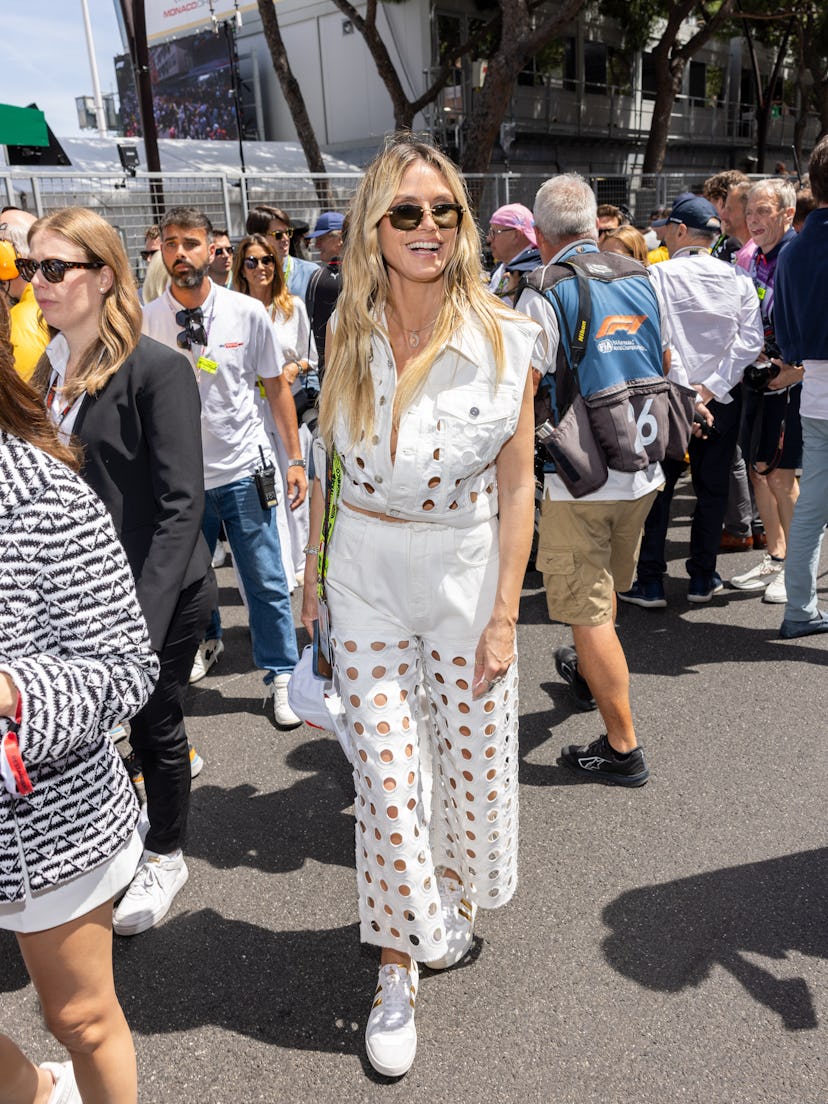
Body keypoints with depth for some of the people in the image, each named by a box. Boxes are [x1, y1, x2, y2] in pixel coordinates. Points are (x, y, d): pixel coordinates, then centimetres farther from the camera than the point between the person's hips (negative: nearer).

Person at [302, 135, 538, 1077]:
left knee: (474, 754, 13)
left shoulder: (503, 337, -9)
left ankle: (456, 893, 46)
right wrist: (313, 568, 6)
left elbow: (516, 485, -7)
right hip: (366, 575, 1)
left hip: (466, 570, -1)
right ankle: (397, 965, 26)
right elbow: (330, 460, 8)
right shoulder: (347, 333, -2)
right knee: (386, 777, 4)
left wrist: (503, 615, -8)